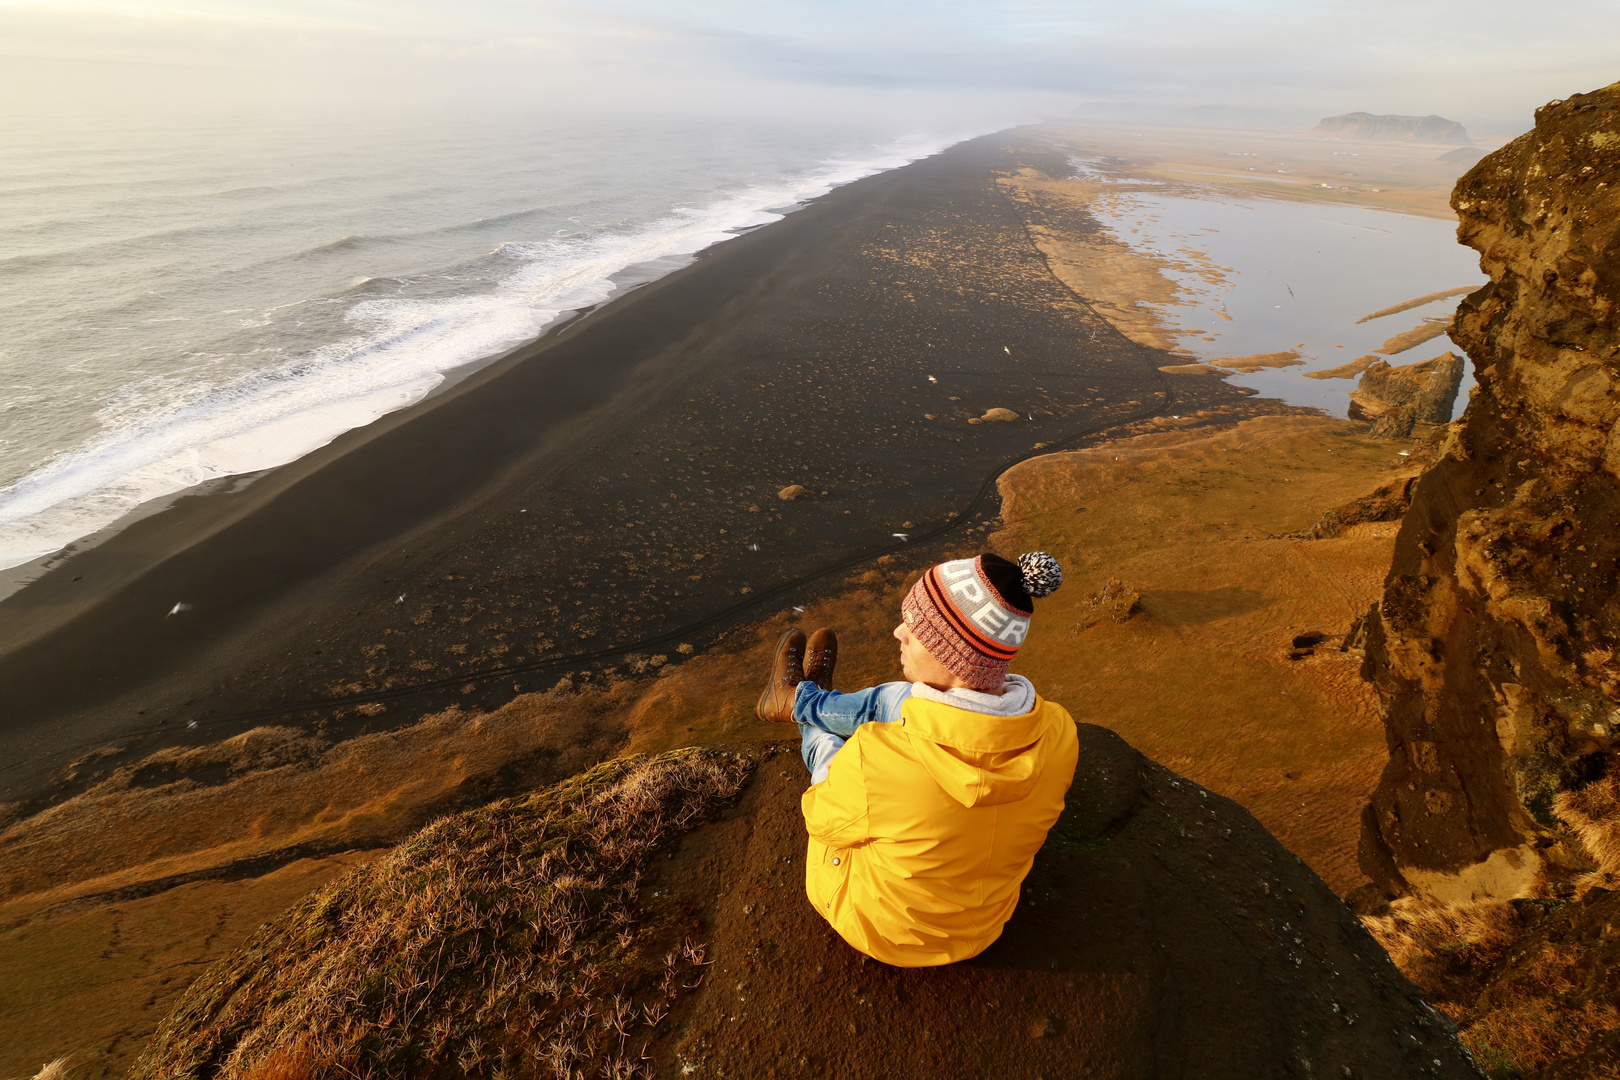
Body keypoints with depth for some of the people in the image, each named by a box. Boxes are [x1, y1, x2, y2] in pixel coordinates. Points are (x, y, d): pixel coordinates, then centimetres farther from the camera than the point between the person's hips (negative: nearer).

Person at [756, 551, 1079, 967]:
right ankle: (801, 700, 41)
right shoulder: (1058, 733, -28)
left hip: (875, 927, -3)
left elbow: (821, 820, -19)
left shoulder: (873, 760, -42)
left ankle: (798, 704, 57)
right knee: (895, 699, 9)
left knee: (824, 742, 19)